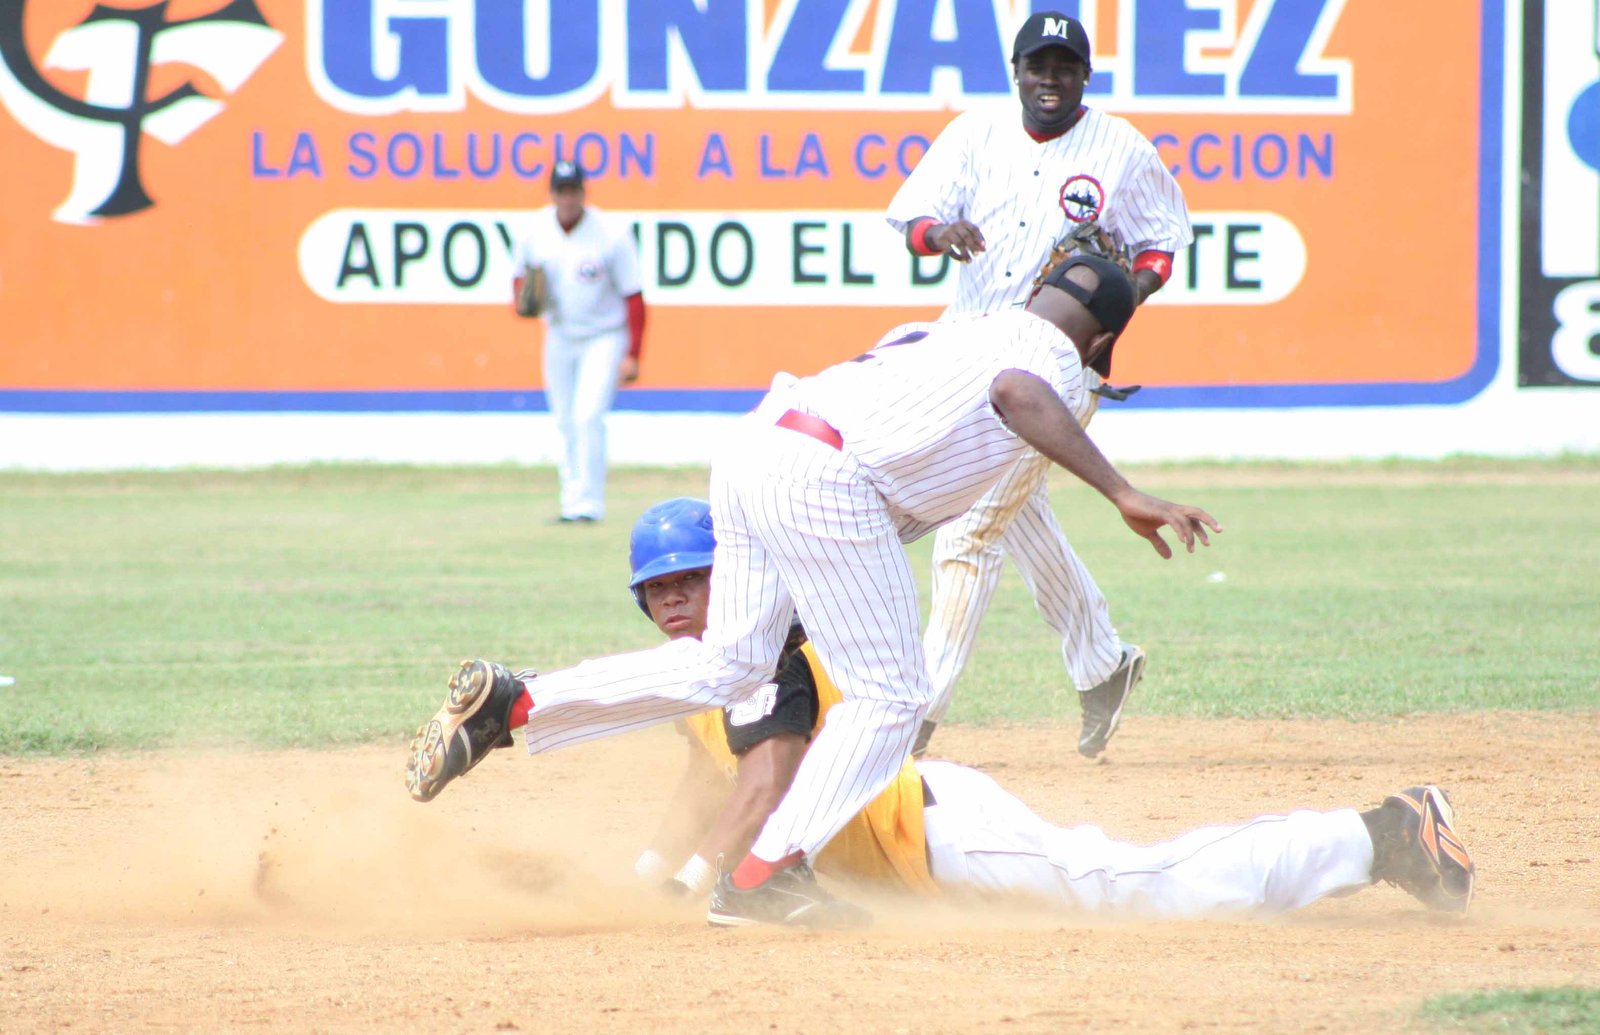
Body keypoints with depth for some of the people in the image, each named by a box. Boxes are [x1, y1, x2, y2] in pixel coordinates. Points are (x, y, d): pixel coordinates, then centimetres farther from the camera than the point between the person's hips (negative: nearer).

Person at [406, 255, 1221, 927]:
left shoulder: (959, 333, 28)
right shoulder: (1054, 357, 5)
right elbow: (1019, 393, -19)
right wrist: (1123, 494, -25)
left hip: (753, 442, 8)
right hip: (825, 480, -8)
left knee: (727, 665, 17)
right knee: (889, 695, 1)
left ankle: (511, 706, 10)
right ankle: (769, 872, -7)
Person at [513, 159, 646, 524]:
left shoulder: (612, 234, -19)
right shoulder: (536, 229, -6)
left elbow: (633, 296, -15)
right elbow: (522, 275, 11)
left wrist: (632, 355, -20)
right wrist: (523, 299, -14)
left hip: (604, 337, -5)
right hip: (559, 338, 5)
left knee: (588, 417, -17)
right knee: (565, 423, 10)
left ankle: (587, 505, -14)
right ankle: (572, 504, 20)